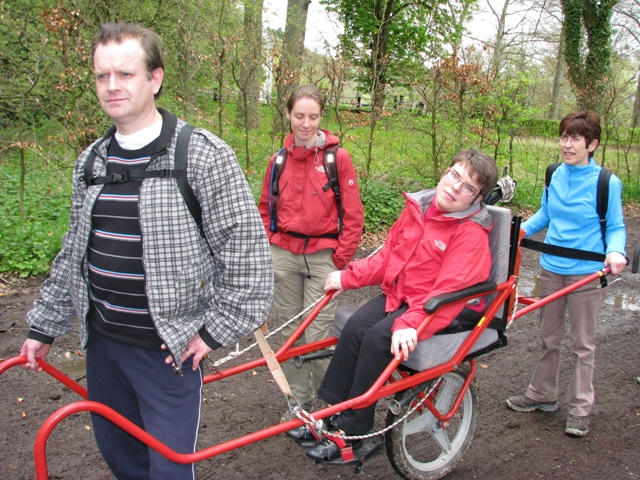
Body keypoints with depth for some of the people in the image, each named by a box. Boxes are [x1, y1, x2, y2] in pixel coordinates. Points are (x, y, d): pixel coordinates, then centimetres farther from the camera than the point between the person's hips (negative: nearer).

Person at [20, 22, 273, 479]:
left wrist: (214, 330, -14)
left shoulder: (205, 155, -15)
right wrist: (44, 326, 15)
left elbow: (247, 249, -15)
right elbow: (73, 253, 13)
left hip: (167, 349, -6)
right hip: (101, 340, 6)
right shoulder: (91, 160, 6)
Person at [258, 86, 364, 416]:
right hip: (284, 256, 4)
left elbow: (353, 215, -4)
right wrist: (269, 245, 6)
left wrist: (340, 259, -6)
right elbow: (265, 209, 17)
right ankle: (297, 401, 25)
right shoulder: (279, 160, 7)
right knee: (289, 331, 11)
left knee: (318, 334, -4)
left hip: (322, 256, -4)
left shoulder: (338, 157, -4)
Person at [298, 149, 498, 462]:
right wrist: (347, 278, 3)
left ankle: (350, 431, -13)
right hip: (398, 293, 6)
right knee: (355, 327, -18)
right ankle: (330, 413, -7)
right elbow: (387, 255, 11)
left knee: (378, 338, -26)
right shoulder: (417, 208, 4)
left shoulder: (472, 234, -17)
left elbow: (449, 291, -27)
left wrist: (410, 325, -39)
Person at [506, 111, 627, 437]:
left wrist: (615, 252, -23)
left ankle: (580, 408, 20)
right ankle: (542, 394, 33)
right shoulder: (554, 175, 1)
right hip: (551, 268, 5)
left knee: (582, 344, 7)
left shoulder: (607, 182, -11)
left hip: (585, 273, -4)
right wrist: (522, 229, -2)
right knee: (549, 337, 17)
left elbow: (616, 227, -4)